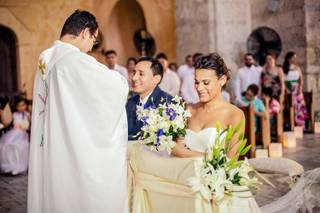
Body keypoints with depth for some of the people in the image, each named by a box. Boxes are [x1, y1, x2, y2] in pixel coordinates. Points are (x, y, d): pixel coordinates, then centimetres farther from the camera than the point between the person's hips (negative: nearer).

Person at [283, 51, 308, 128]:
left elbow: (301, 79, 10)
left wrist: (300, 88, -4)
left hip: (297, 91, 4)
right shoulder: (284, 69, -3)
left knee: (300, 107, -1)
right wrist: (287, 90, -15)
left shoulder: (297, 68, 10)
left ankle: (300, 126, 4)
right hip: (289, 92, -4)